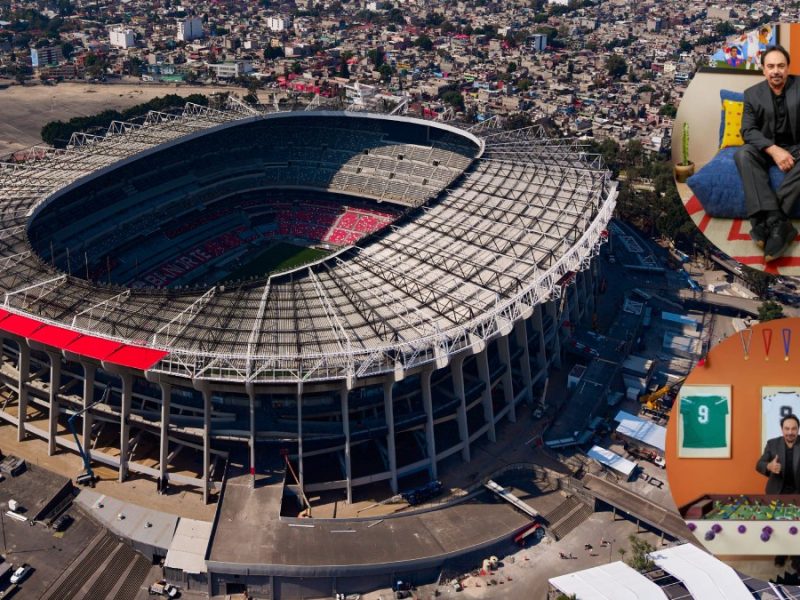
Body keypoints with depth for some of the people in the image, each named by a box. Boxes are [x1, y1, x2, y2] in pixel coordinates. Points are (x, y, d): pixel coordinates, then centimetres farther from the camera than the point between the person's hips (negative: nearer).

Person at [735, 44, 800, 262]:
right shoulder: (752, 94, 2)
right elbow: (748, 130, -6)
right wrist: (774, 150, -24)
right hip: (767, 149, 1)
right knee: (743, 154, -31)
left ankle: (766, 219, -39)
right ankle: (777, 221, -44)